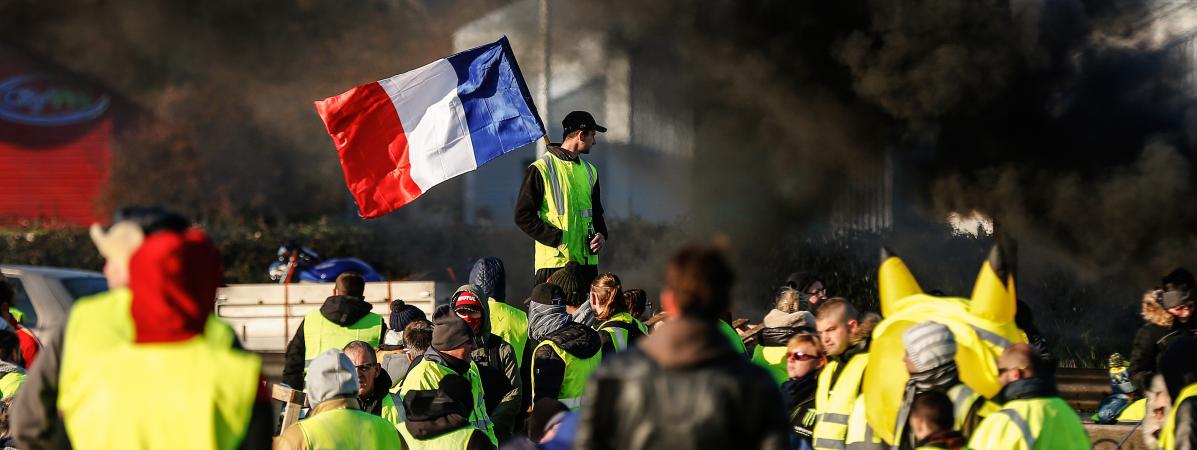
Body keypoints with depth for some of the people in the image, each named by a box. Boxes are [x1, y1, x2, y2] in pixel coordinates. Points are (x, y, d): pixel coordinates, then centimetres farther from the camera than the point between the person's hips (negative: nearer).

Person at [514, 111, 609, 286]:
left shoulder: (589, 171, 19)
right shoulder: (541, 169, -4)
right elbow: (523, 215, -7)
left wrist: (601, 235, 5)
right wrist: (557, 238, -15)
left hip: (587, 261, 7)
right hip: (554, 261, -7)